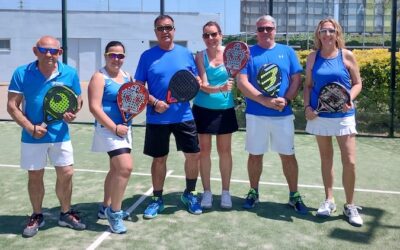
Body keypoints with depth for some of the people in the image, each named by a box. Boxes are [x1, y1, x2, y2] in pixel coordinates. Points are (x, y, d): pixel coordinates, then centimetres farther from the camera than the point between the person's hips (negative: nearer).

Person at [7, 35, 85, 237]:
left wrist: (73, 113, -17)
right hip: (33, 136, -1)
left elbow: (77, 100, 6)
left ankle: (66, 214, 26)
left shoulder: (70, 73, -5)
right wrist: (30, 127, -18)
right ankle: (36, 216, 30)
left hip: (60, 135, 1)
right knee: (35, 177, 10)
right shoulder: (21, 73, -9)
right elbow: (12, 106, -7)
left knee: (66, 174, 5)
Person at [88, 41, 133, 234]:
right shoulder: (100, 77, -10)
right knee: (125, 167, -19)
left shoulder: (127, 76, 13)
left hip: (124, 128, 9)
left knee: (117, 169, 17)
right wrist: (114, 127, -23)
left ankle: (106, 208, 32)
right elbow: (95, 108, -18)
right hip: (108, 129, -9)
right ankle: (114, 212, -5)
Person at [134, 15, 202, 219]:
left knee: (193, 155, 4)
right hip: (157, 119, -1)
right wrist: (154, 102, -17)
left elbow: (195, 81, 12)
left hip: (183, 116, 2)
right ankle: (157, 199, 24)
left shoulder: (185, 54, 5)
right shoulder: (147, 56, -1)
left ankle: (190, 194, 26)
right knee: (159, 159, 8)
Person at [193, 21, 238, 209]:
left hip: (225, 109, 0)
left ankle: (225, 192, 20)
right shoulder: (200, 56, -4)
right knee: (204, 150, 6)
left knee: (224, 151, 8)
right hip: (203, 109, 0)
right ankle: (207, 192, 19)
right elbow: (203, 85, -14)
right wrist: (220, 88, -32)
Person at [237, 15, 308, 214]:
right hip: (256, 115, -1)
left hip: (283, 115, 1)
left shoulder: (287, 52, 7)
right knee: (255, 155, 9)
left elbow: (296, 80, 4)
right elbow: (242, 83, -7)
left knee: (288, 155, 6)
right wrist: (265, 101, -17)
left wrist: (285, 100, -13)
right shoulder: (248, 53, 1)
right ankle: (253, 192, 26)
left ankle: (294, 195, 19)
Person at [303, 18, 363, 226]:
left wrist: (349, 99, -16)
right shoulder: (313, 57, 4)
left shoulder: (347, 55, -1)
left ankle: (350, 205, 11)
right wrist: (307, 106, -5)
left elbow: (357, 83, 3)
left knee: (349, 161, -6)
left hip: (343, 115, -2)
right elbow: (308, 85, 9)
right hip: (319, 115, 2)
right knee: (326, 158, 11)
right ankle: (329, 200, 25)